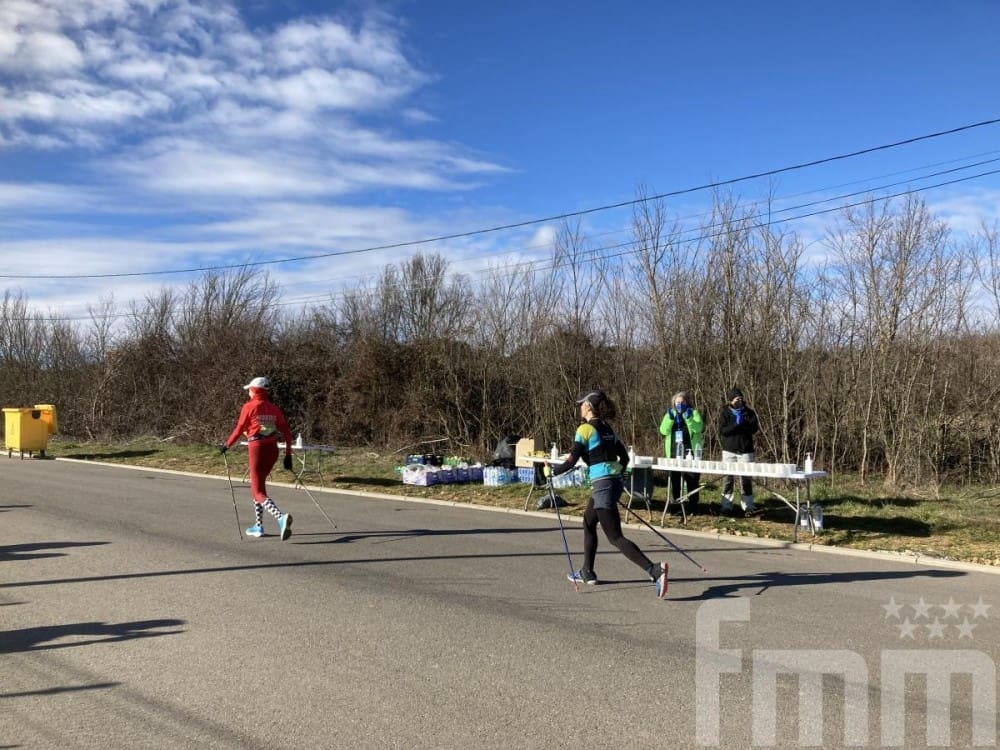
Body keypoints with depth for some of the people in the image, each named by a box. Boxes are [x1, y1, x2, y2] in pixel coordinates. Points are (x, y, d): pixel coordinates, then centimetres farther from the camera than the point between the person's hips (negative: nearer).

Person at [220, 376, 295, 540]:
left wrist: (226, 445, 14)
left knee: (259, 492, -4)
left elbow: (239, 430, -1)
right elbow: (287, 433, 5)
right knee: (256, 485, 23)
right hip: (273, 450, 6)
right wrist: (288, 455, 9)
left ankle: (281, 517, -29)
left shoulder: (249, 407, -5)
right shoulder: (274, 408, 8)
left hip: (257, 449, -6)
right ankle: (258, 526, 23)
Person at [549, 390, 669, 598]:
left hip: (602, 485, -9)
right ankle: (587, 572, 32)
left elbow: (571, 462, -11)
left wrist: (552, 470, 5)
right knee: (588, 522, 25)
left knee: (615, 537, -9)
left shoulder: (585, 429, -8)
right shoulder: (607, 429, 14)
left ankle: (654, 570, -24)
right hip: (615, 482, 9)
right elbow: (624, 458, 17)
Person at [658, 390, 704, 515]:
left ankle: (693, 506, 9)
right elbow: (663, 430, -2)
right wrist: (670, 418, -14)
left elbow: (698, 428, -14)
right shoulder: (669, 414, 12)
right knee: (674, 479, 7)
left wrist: (688, 417, -23)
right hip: (674, 453, 3)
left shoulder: (694, 413, 3)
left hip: (690, 453, -3)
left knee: (692, 480, 2)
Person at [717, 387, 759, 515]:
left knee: (746, 478, 0)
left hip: (745, 450, 1)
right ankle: (726, 505, 8)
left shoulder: (749, 412, 7)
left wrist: (736, 427, -13)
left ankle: (747, 505, 6)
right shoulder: (724, 412, 4)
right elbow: (723, 430, -8)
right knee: (728, 477, 1)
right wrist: (737, 424, -19)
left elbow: (754, 429, -4)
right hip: (729, 450, -1)